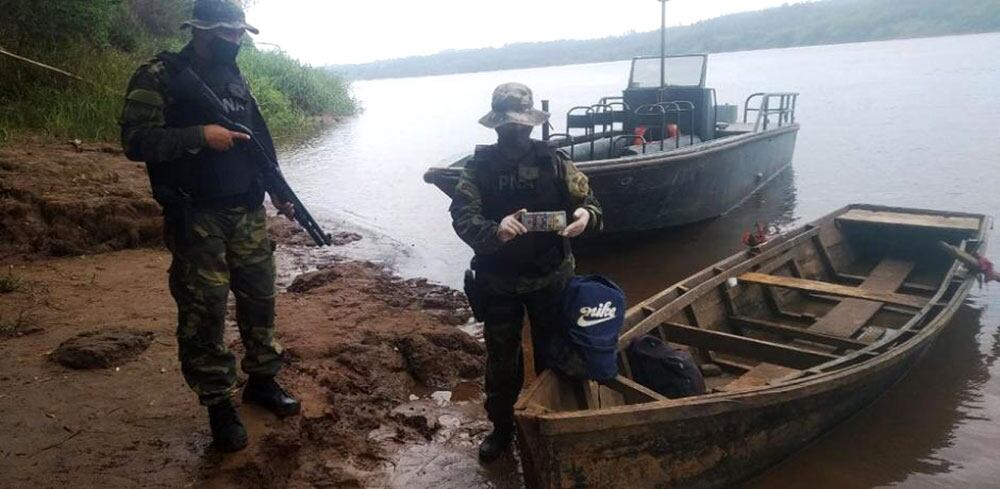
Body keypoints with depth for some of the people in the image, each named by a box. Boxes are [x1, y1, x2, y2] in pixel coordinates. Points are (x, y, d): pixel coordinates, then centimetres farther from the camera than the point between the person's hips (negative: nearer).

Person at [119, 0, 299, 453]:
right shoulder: (158, 77, -7)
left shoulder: (235, 78, 12)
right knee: (204, 312, -1)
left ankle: (262, 379, 29)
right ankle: (218, 404, 13)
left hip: (248, 212, 6)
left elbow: (260, 140, 19)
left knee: (260, 298, 11)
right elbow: (135, 140, -14)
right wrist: (199, 135, -22)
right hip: (196, 217, -6)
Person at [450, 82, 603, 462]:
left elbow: (587, 199, -4)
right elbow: (462, 217, -18)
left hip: (550, 277, 1)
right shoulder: (479, 167, -7)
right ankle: (501, 426, 36)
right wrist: (495, 230, -39)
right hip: (498, 281, 0)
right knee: (500, 357, 14)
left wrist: (585, 215, -29)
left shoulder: (552, 160, -4)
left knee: (552, 352, 17)